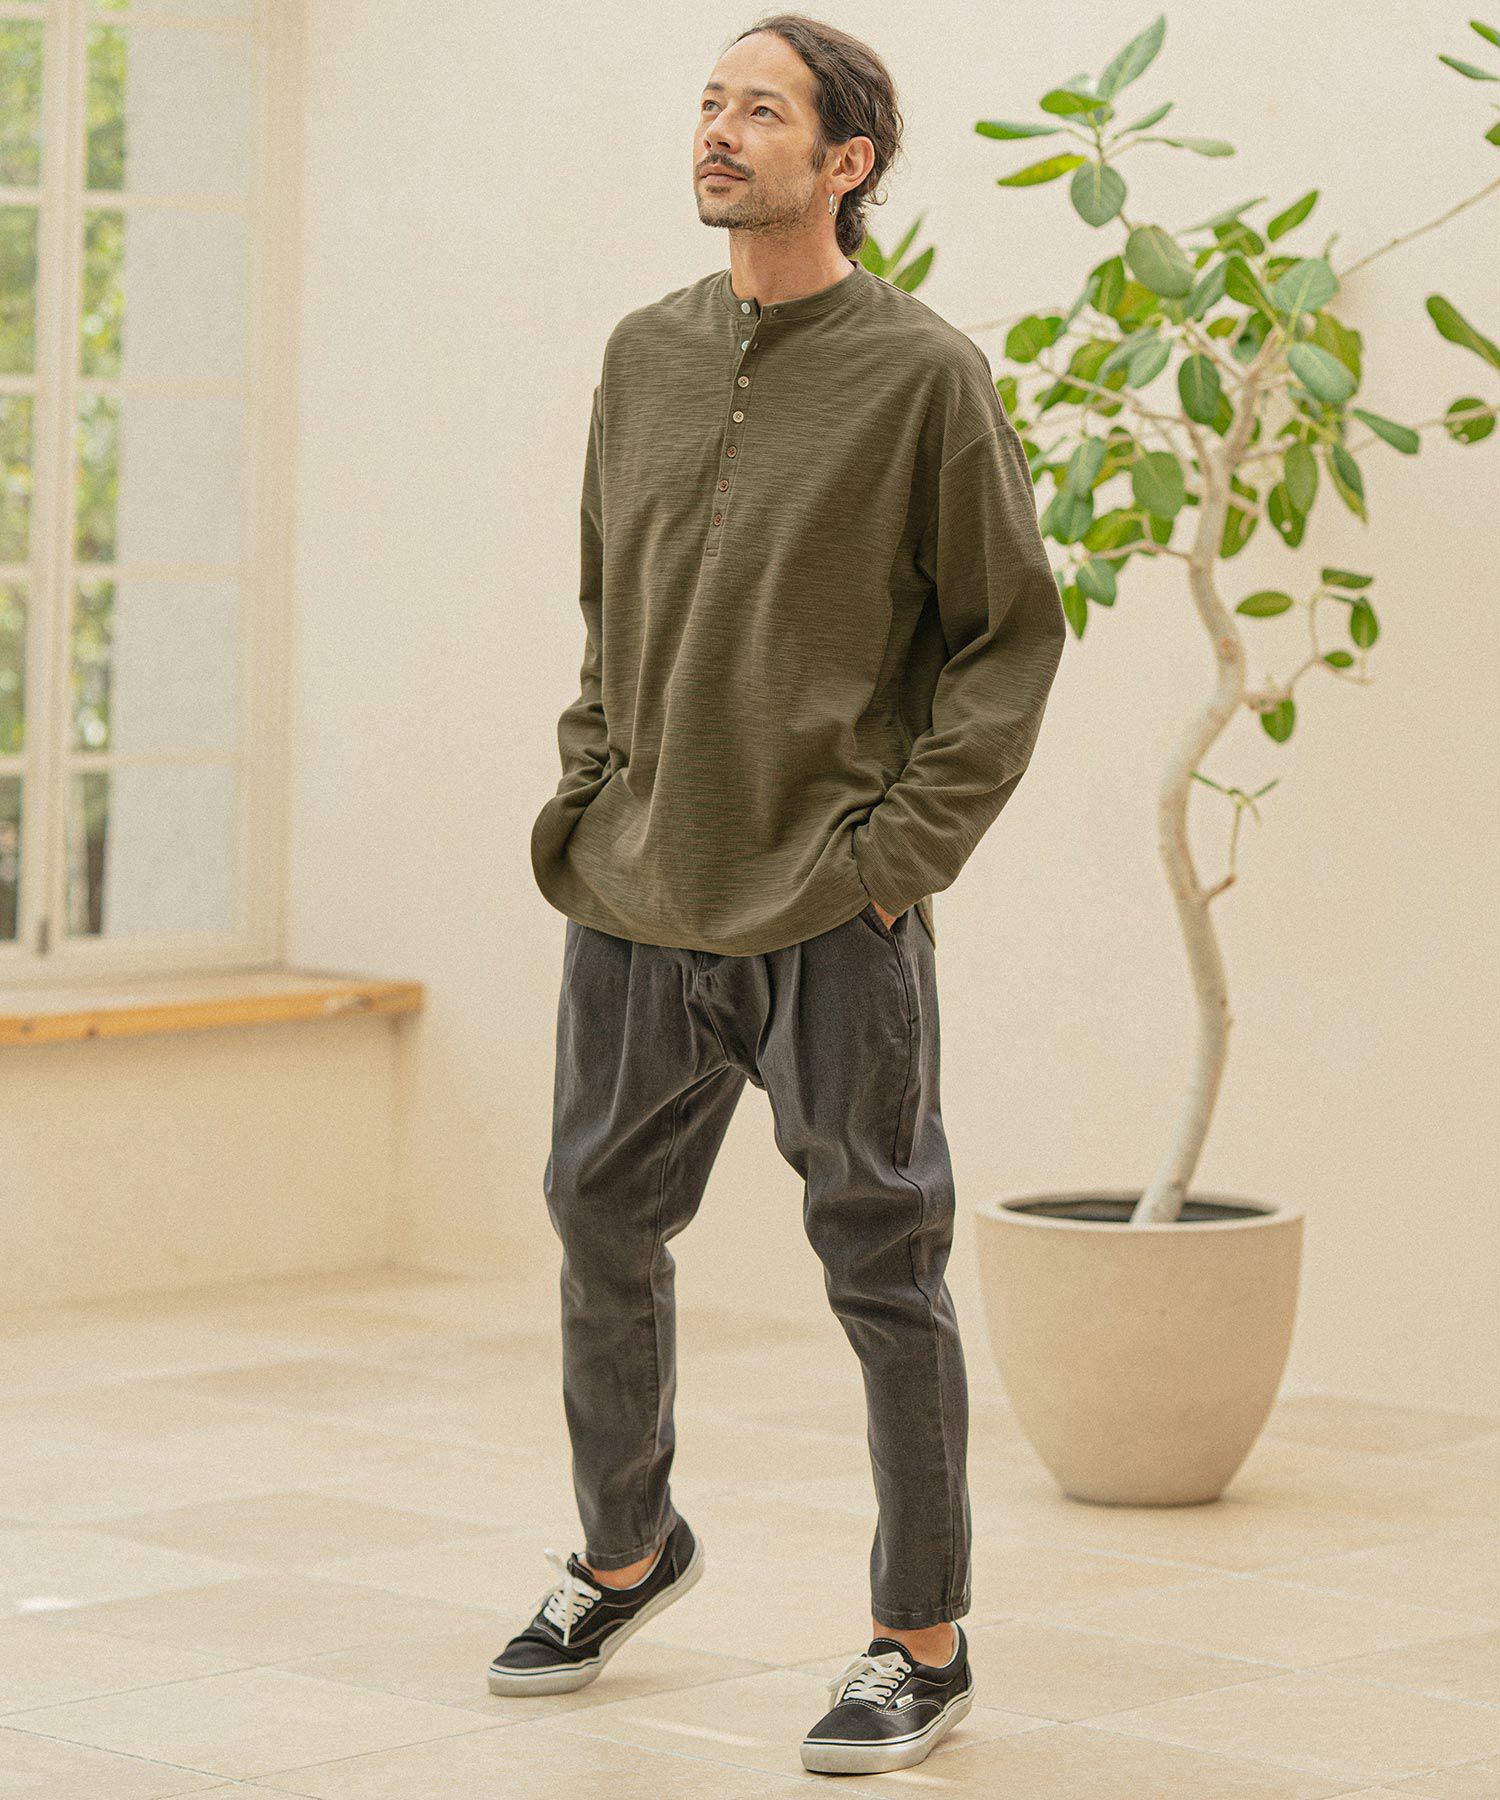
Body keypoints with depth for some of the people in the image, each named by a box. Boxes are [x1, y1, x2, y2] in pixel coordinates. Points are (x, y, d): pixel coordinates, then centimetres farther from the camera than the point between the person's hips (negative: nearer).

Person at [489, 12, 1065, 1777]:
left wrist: (906, 843, -9)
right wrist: (586, 794, 9)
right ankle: (624, 1552, 38)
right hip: (636, 902, 5)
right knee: (600, 1228, 15)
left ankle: (922, 1640, 14)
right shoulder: (644, 355, 10)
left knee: (883, 1263, 2)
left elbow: (1011, 634, -3)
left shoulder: (922, 372, -6)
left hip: (832, 918, -5)